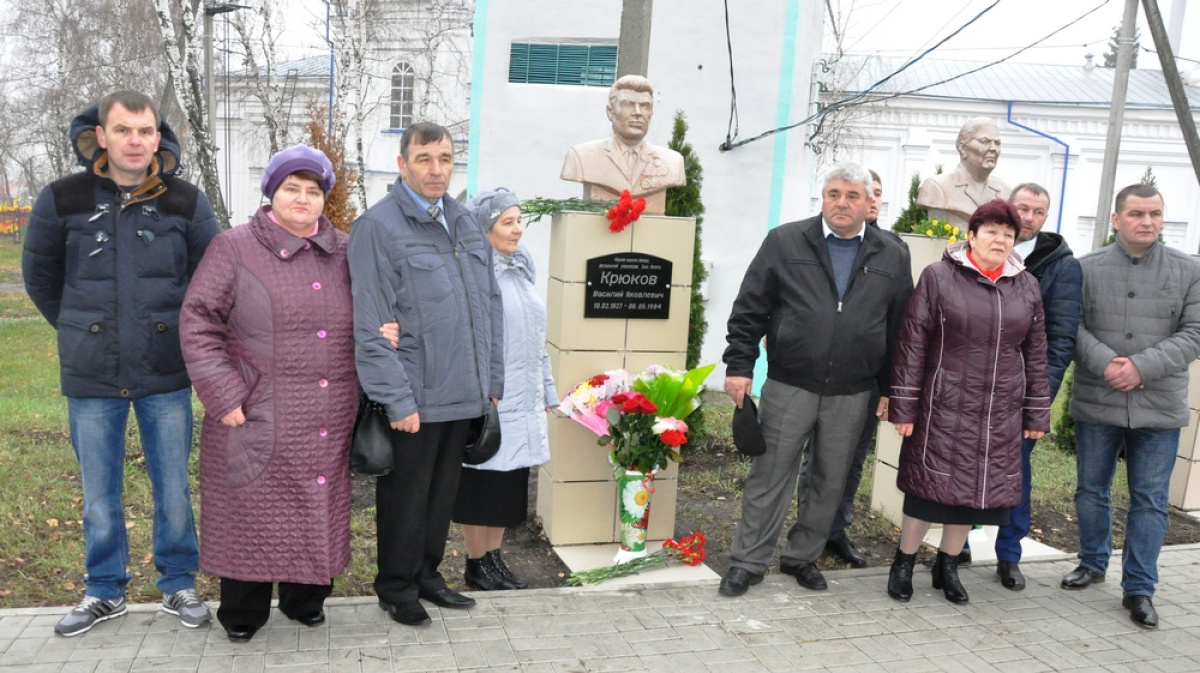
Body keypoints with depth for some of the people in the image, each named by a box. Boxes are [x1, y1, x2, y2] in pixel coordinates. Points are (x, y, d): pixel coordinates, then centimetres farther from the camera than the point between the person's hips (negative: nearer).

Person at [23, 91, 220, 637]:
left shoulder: (186, 202, -2)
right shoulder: (63, 199, -3)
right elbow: (39, 275, 13)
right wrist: (79, 328, 15)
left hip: (166, 373, 0)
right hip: (91, 375, 1)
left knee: (173, 488, 8)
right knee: (98, 495, 12)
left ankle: (179, 585, 25)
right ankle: (104, 592, 29)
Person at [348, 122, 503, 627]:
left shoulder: (466, 225, 12)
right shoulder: (377, 226, -10)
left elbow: (489, 307, 15)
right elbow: (371, 326, -14)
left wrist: (491, 381, 11)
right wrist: (397, 399, -17)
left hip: (464, 395, 7)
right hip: (413, 399, -6)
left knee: (442, 492, 19)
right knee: (405, 497, 9)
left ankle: (427, 575, 36)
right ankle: (397, 587, 27)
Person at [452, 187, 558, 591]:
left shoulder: (521, 270, 13)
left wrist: (546, 391, 18)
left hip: (521, 401, 7)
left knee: (510, 484, 13)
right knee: (481, 483, 4)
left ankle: (495, 558, 26)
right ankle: (477, 564, 19)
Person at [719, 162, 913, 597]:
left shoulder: (892, 256, 6)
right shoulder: (785, 242, 0)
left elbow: (900, 328, 9)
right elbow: (749, 311, 0)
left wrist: (891, 389, 6)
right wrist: (739, 366, -5)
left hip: (852, 395, 2)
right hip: (788, 386, -2)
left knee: (830, 483, 12)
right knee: (769, 477, 4)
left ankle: (802, 558, 30)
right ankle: (748, 562, 16)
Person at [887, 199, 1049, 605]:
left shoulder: (1026, 287, 9)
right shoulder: (939, 277, -3)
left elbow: (1036, 354, 13)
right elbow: (911, 344, -6)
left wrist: (1037, 413, 11)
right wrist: (904, 406, -9)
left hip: (1000, 415, 4)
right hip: (943, 408, -4)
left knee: (978, 489, 10)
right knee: (929, 485, 1)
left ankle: (948, 564, 29)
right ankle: (904, 563, 21)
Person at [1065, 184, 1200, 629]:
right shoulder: (1087, 268, 0)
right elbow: (1072, 326, -4)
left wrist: (1142, 366, -17)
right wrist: (1103, 362, -20)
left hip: (1160, 407, 0)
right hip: (1096, 403, 1)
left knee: (1150, 500, 6)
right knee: (1092, 491, 14)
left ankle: (1139, 588, 17)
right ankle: (1093, 563, 34)